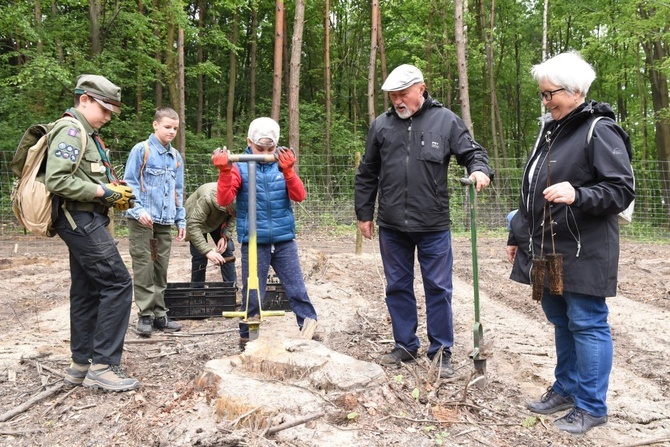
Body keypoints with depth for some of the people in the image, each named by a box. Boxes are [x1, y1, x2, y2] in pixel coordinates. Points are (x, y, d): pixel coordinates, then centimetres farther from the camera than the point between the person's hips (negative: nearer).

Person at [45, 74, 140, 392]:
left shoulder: (88, 135, 19)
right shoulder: (70, 131, -12)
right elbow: (56, 180, -22)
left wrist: (115, 193, 7)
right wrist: (103, 191, -18)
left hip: (85, 221, 10)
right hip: (81, 220, -10)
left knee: (86, 292, 11)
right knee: (118, 284, -11)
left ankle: (81, 365, 19)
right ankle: (103, 365, -6)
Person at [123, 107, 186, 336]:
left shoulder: (175, 156, 13)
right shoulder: (141, 150, -3)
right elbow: (130, 183, -6)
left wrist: (181, 220, 13)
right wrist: (139, 209, -19)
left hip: (166, 222, 5)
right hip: (142, 221, -5)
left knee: (161, 268, 10)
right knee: (144, 268, -2)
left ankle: (159, 313, 18)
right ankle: (145, 314, 7)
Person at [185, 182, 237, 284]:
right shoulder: (207, 199, -44)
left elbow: (233, 218, -10)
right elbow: (193, 226, -46)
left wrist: (225, 236, -25)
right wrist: (208, 251, -53)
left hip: (218, 221, 4)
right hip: (195, 219, -4)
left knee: (228, 250, -6)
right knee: (199, 256, -12)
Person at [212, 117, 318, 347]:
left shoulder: (282, 164, 6)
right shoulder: (240, 167, 0)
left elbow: (299, 196, -4)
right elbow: (224, 199, -9)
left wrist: (288, 170, -19)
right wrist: (224, 171, -23)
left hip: (284, 240, 2)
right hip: (253, 242, -1)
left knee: (297, 290, 6)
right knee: (252, 294, 7)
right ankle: (247, 337, 21)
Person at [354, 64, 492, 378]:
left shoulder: (446, 120, 1)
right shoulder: (381, 125, 7)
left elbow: (471, 151, 5)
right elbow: (367, 174, 12)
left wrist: (479, 169, -19)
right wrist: (364, 214, 11)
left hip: (433, 225, -2)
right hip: (391, 226, 3)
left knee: (438, 289, 4)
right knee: (398, 287, 12)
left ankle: (441, 351, 19)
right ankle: (405, 346, 28)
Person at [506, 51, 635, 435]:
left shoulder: (600, 130, -10)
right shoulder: (550, 131, 15)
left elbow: (622, 190, -13)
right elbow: (531, 192, 20)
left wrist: (577, 195, -29)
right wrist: (518, 236, 21)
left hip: (583, 253, -8)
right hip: (547, 249, 8)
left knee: (587, 324, 0)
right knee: (560, 321, 15)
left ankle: (591, 407, 13)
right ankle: (566, 389, 30)